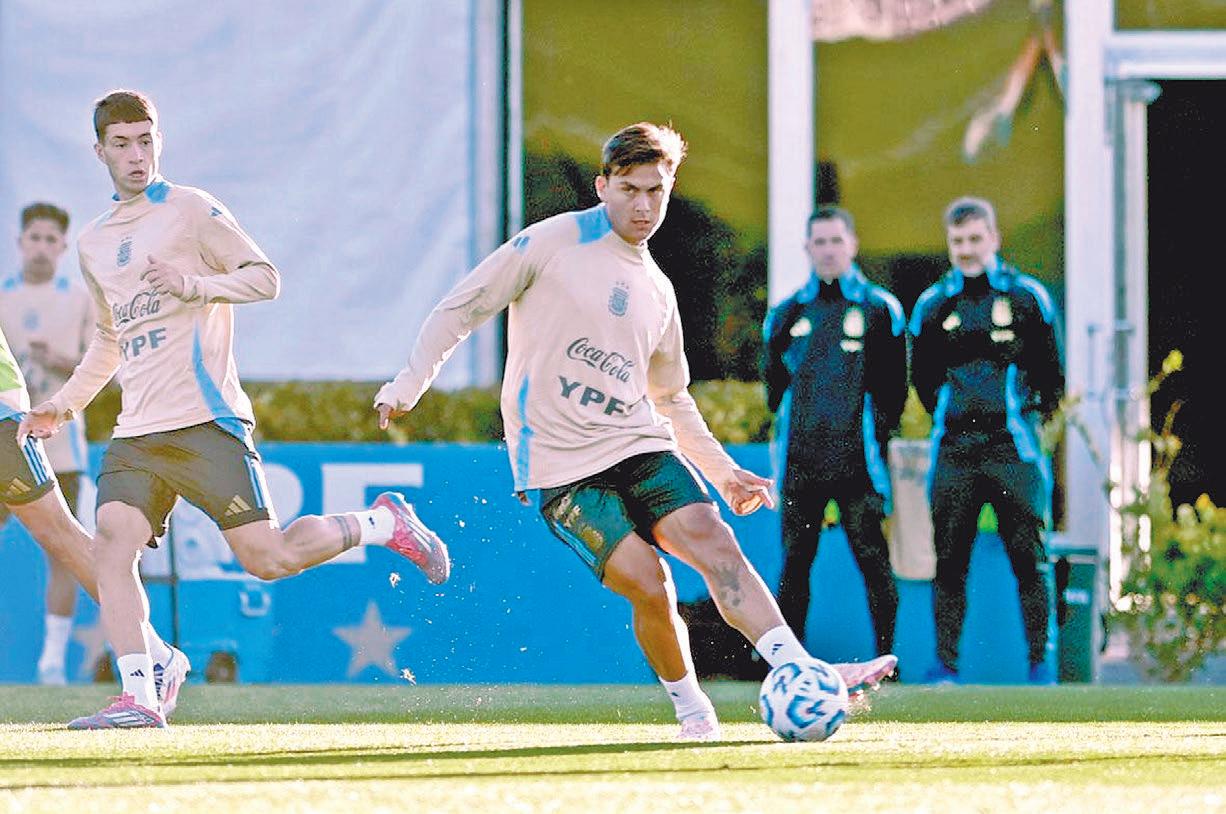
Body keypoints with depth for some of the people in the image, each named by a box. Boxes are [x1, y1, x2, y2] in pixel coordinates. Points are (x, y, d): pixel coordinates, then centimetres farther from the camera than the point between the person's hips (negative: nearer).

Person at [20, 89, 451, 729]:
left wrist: (194, 284, -17)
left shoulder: (190, 210, 0)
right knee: (112, 544, -15)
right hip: (136, 432, 6)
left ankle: (380, 523, 13)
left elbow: (266, 278, -3)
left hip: (205, 420, -6)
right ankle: (137, 697, -15)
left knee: (266, 557, -11)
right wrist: (65, 401, 22)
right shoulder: (93, 243, 20)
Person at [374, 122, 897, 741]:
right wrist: (409, 383, -2)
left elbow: (672, 398, 29)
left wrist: (724, 472, 21)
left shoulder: (656, 291, 17)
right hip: (561, 465, -5)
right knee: (647, 585, -18)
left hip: (641, 446, 5)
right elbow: (461, 308, 3)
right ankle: (690, 707, 4)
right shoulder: (553, 242, -1)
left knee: (714, 540, -19)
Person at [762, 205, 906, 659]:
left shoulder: (879, 309, 4)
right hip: (801, 463, 3)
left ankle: (885, 658, 1)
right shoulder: (787, 315, 13)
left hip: (857, 463, -3)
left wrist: (880, 434, -2)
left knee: (873, 561, -3)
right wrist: (786, 427, 11)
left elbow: (894, 384, 5)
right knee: (794, 564, 3)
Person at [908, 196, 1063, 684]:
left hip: (1012, 447, -2)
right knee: (949, 561, 0)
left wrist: (1028, 415, 7)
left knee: (1029, 559, -5)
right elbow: (922, 378, 20)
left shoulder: (1027, 297, 5)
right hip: (954, 451, 2)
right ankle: (946, 664, 2)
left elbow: (1050, 374, 11)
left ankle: (1040, 662, -3)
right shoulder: (932, 305, 10)